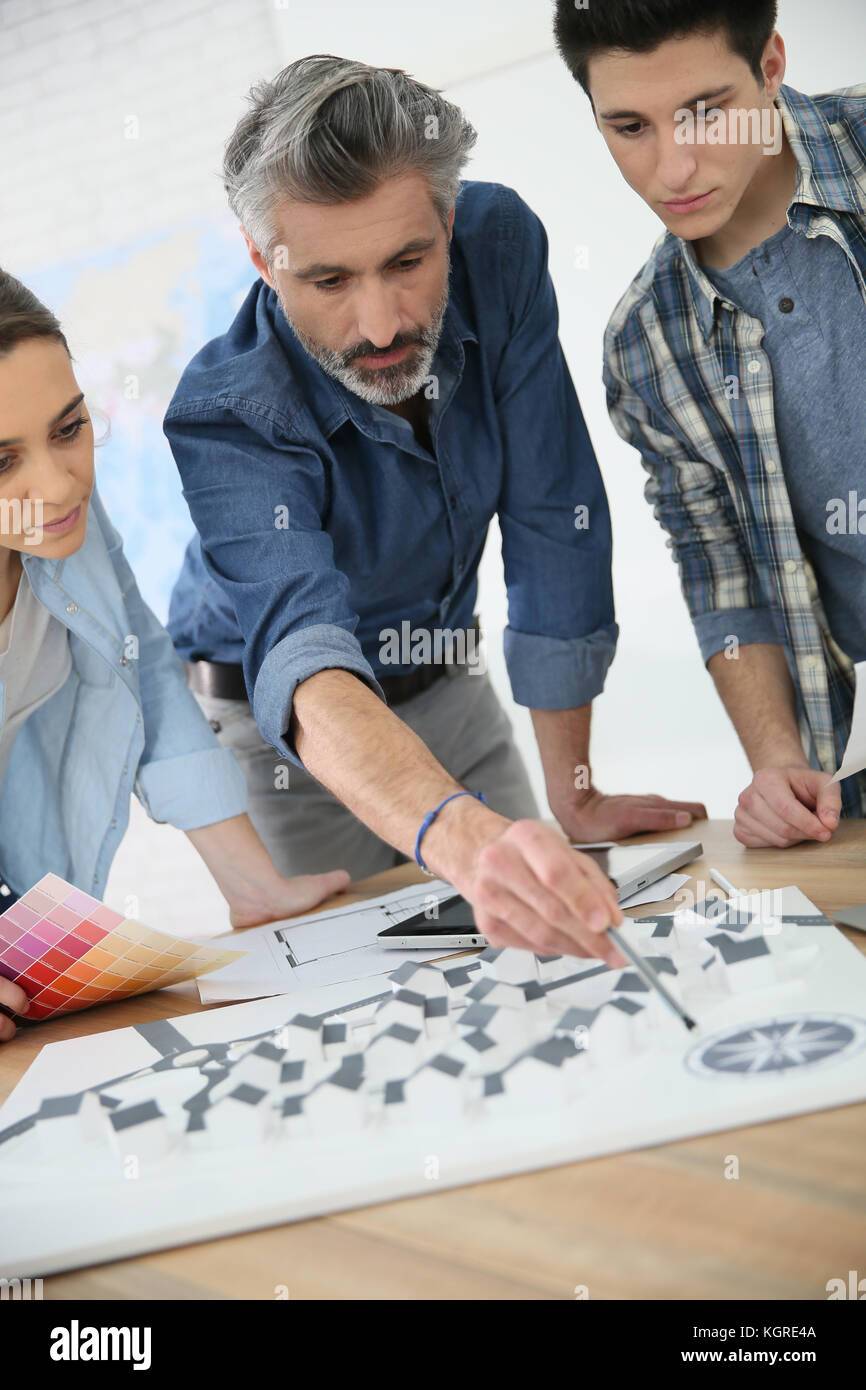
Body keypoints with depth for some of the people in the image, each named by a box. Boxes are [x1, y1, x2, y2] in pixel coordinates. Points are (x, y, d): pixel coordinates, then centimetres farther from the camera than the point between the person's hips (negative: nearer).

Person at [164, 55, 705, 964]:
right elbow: (304, 660, -46)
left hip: (447, 689, 4)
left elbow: (553, 521, -18)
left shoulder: (500, 249, -20)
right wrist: (465, 840, -66)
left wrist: (574, 797, -17)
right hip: (278, 728, -3)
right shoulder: (226, 418, -31)